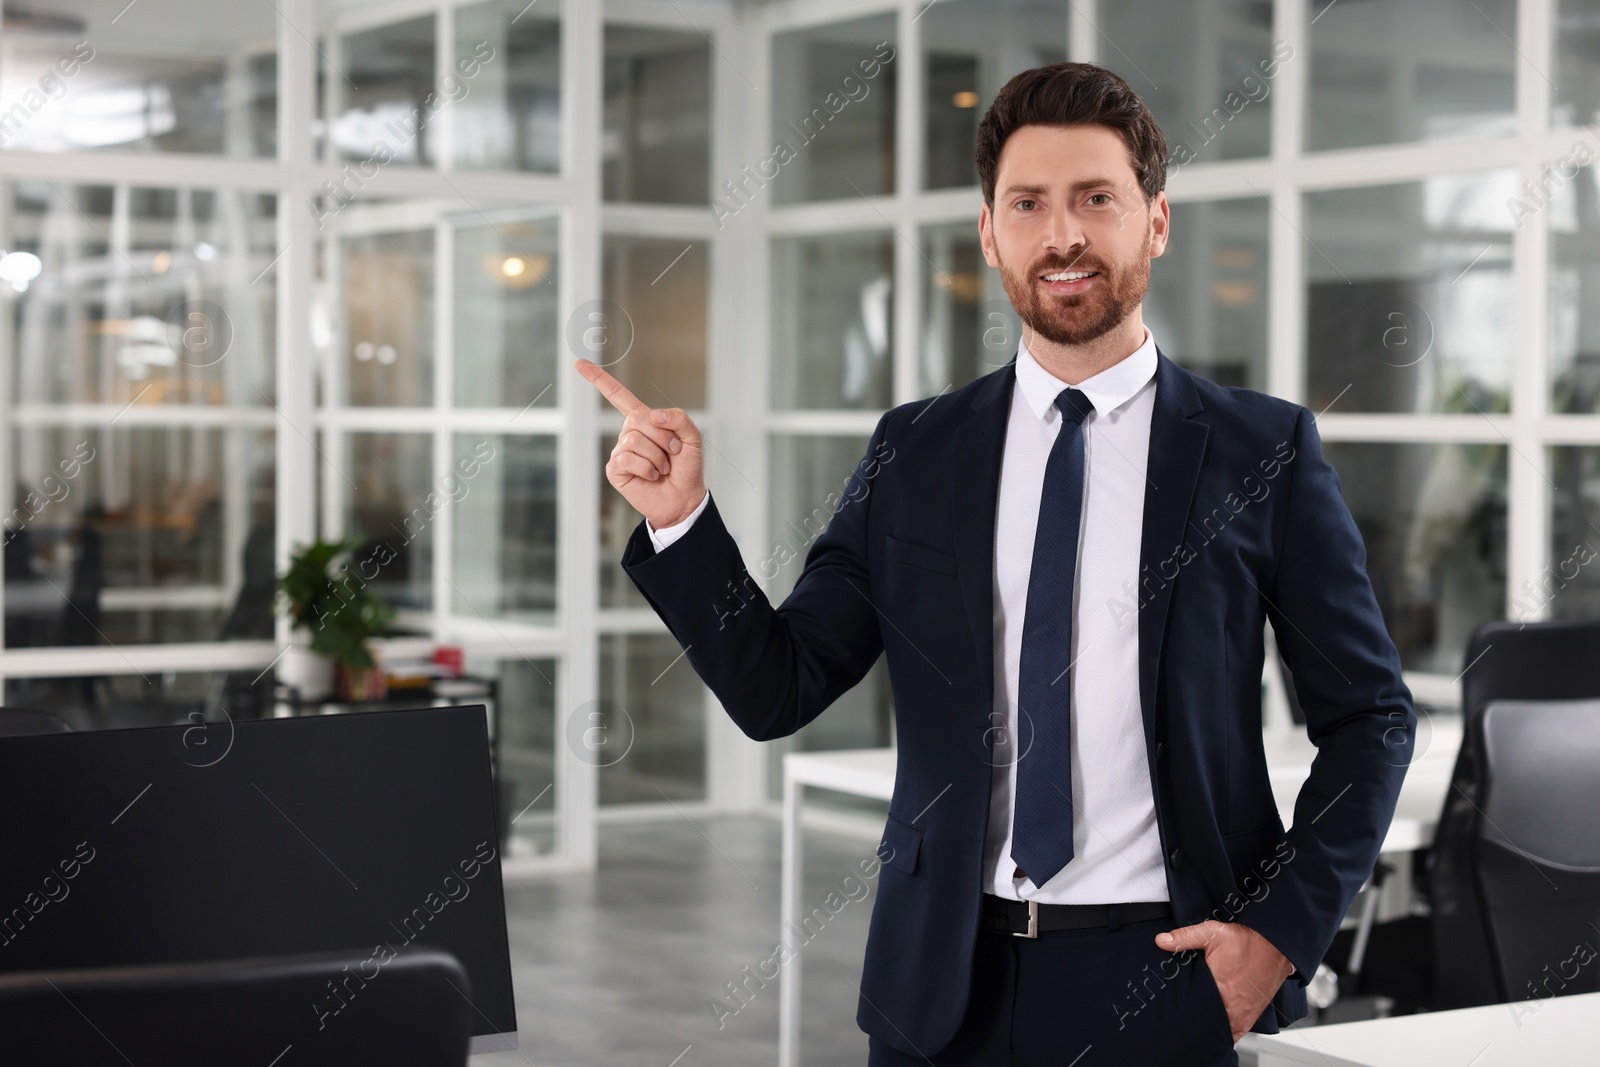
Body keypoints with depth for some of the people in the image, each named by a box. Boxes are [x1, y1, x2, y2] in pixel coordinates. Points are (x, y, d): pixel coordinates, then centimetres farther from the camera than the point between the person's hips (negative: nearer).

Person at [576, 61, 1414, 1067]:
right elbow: (777, 691, 4)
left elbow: (1372, 715, 2)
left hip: (1165, 979, -2)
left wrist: (1285, 931, -7)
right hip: (949, 985, 2)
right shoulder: (913, 454, 5)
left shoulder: (1264, 452, -2)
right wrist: (681, 521, -9)